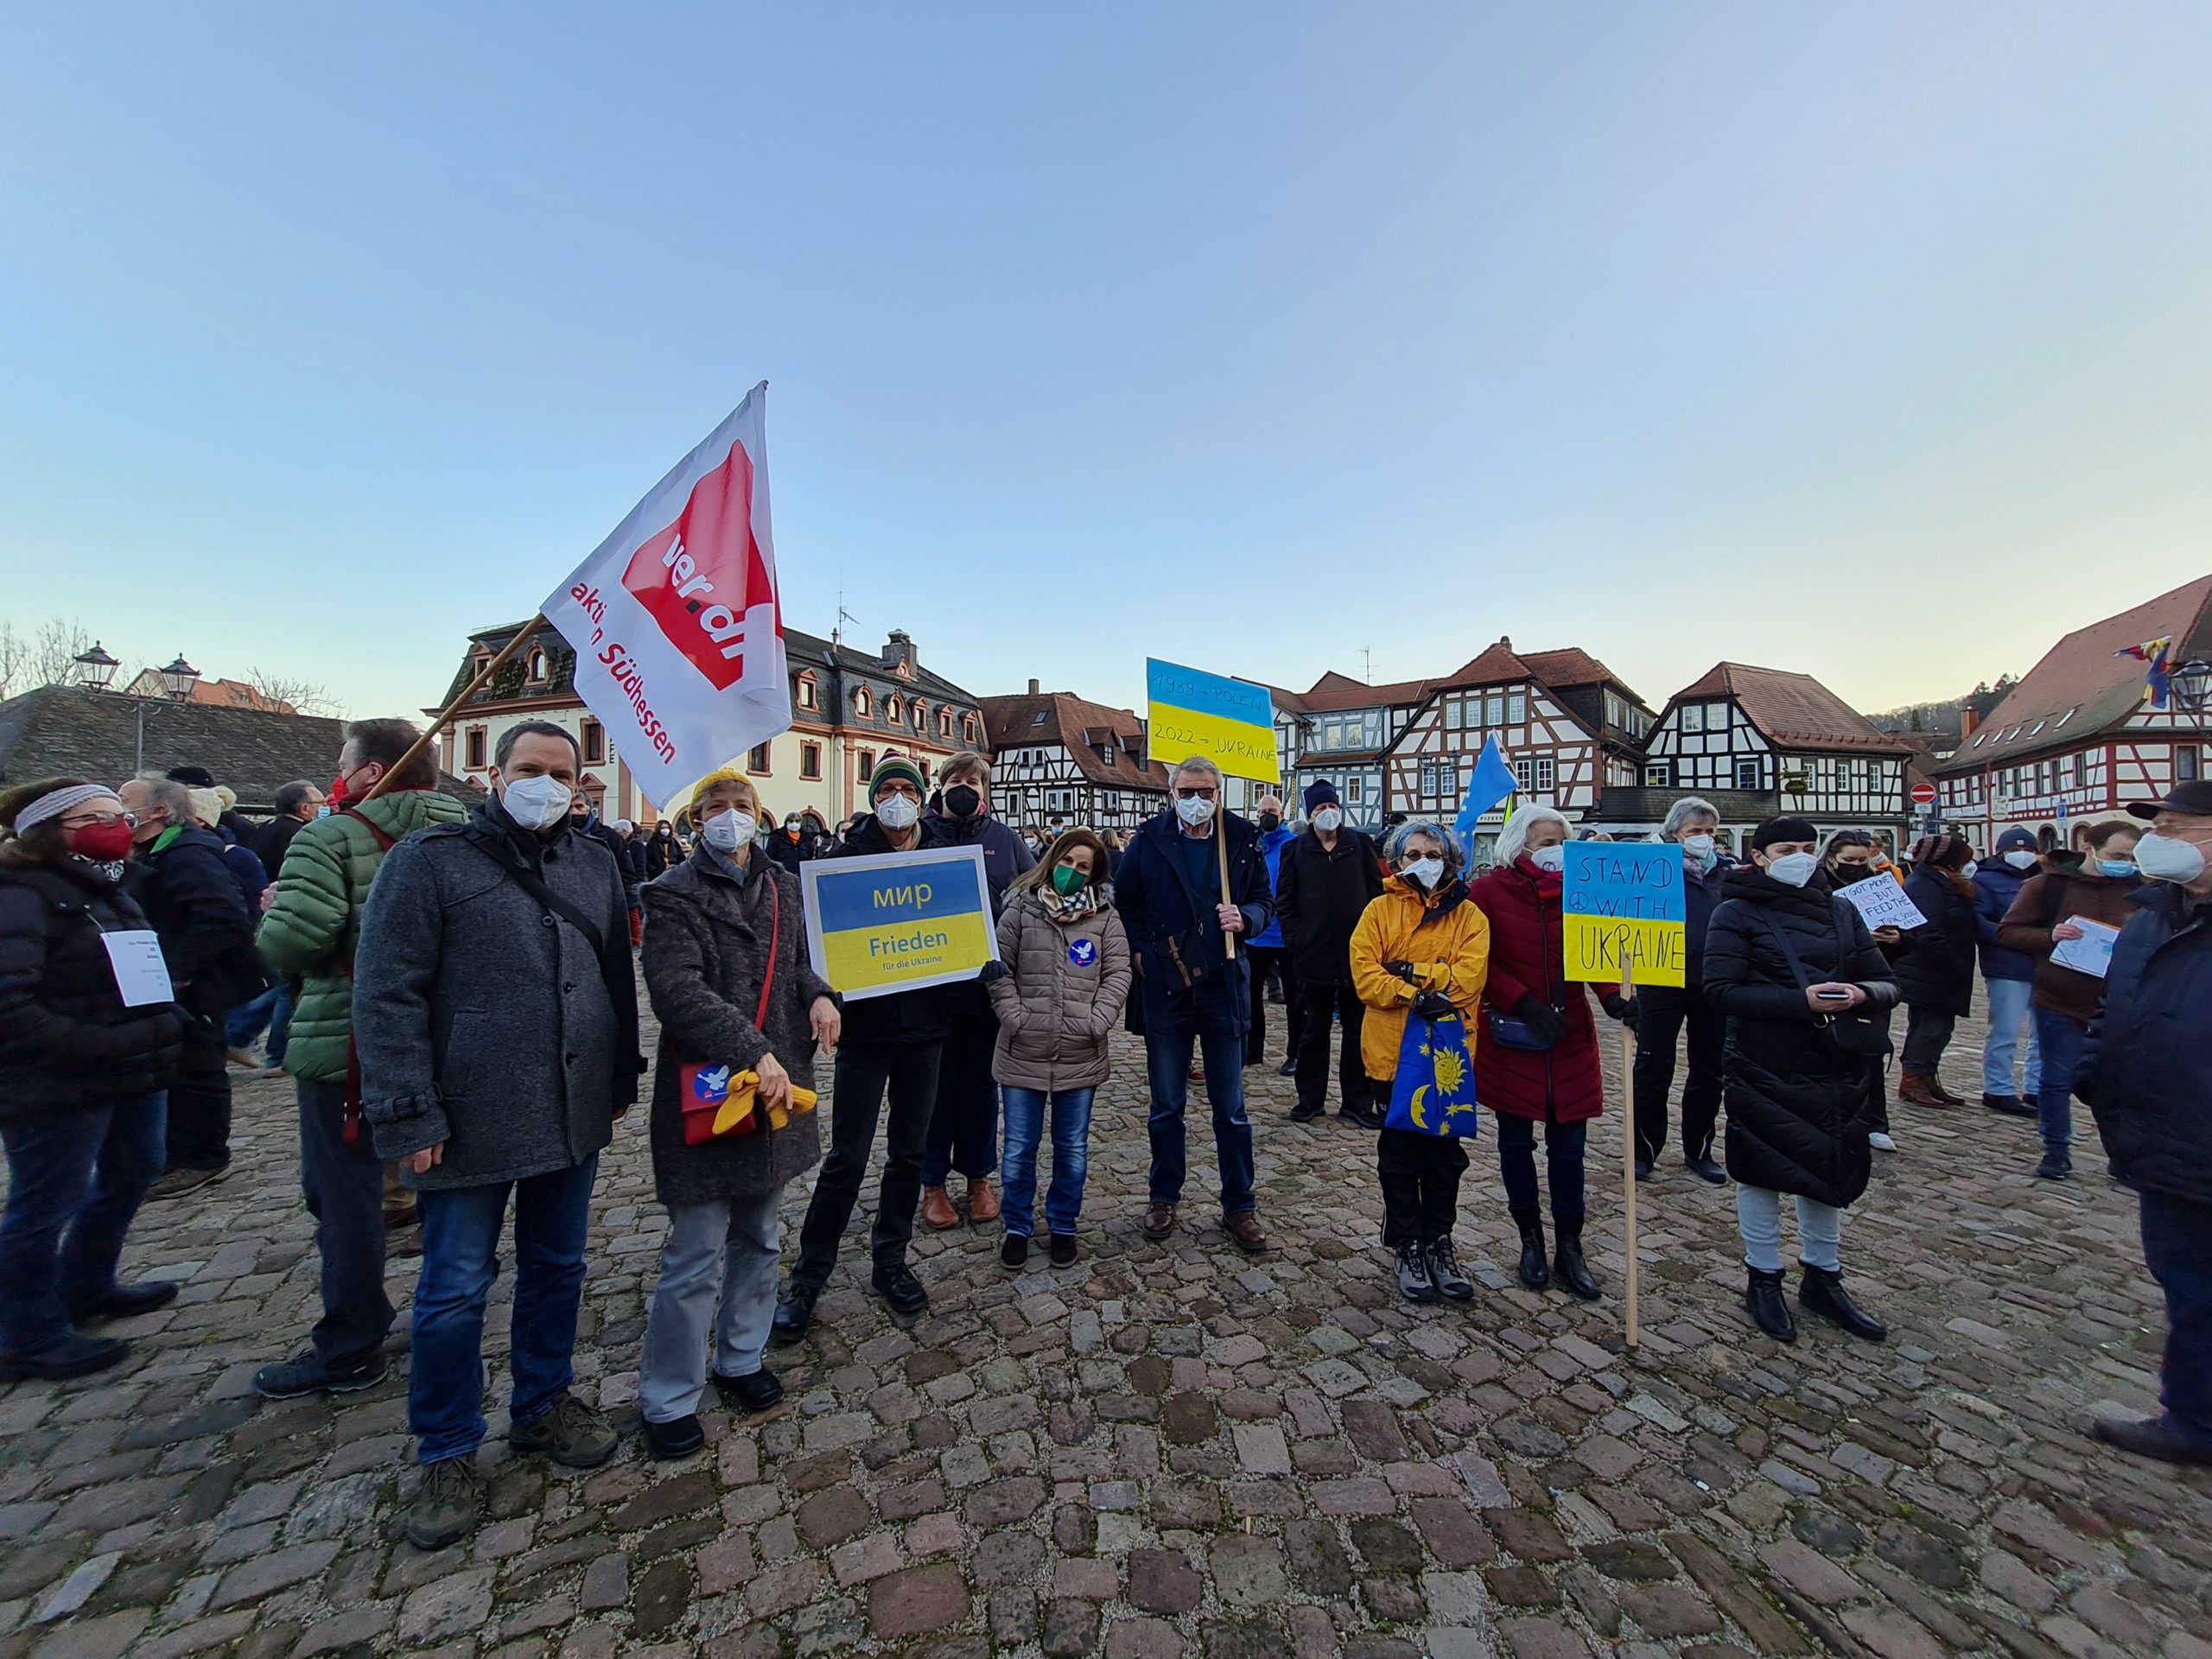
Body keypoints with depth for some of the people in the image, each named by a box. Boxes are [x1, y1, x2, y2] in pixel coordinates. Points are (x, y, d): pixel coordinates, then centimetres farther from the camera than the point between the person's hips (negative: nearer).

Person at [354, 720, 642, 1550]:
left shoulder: (595, 862, 6)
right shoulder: (429, 859, -8)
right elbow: (386, 995, -10)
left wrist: (621, 1080, 11)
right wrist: (411, 1117, -14)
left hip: (573, 1116, 5)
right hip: (470, 1122, -4)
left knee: (556, 1269, 19)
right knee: (455, 1290, 10)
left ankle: (543, 1404, 40)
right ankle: (447, 1454, 32)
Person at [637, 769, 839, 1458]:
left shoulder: (784, 886, 8)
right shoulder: (675, 894, -9)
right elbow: (678, 989, -20)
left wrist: (819, 993, -6)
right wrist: (754, 1052, -27)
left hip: (778, 1087, 6)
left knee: (758, 1239, 20)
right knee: (696, 1259, 5)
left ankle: (739, 1359, 40)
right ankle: (668, 1399, 26)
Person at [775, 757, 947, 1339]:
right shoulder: (849, 855, -3)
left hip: (924, 1028, 3)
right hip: (865, 1027, -3)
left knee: (908, 1151, 15)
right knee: (847, 1158, 4)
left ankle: (890, 1262, 33)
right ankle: (808, 1277, 24)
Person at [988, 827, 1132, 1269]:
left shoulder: (1105, 917, 1)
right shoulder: (1020, 909, -2)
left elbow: (1117, 974, 0)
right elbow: (999, 969, -1)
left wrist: (1096, 1022, -11)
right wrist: (1015, 1018, -10)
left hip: (1081, 1055, 1)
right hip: (1024, 1053, 0)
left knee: (1072, 1148, 14)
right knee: (1019, 1148, 11)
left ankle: (1063, 1226, 33)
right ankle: (1017, 1227, 31)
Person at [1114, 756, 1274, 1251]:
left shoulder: (1243, 840, -1)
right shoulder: (1150, 840, -3)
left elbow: (1265, 899, 7)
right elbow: (1125, 903, 7)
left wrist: (1246, 918, -13)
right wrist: (1139, 950, -3)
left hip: (1224, 988, 0)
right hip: (1165, 988, 0)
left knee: (1230, 1107, 11)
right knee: (1166, 1105, 14)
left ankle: (1239, 1207, 26)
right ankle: (1164, 1197, 32)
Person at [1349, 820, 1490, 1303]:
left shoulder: (1468, 915, 4)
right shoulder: (1380, 910, 1)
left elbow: (1468, 977, -10)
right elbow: (1364, 974, -9)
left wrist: (1412, 970, -17)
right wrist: (1417, 998, -21)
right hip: (1393, 1050, -1)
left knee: (1444, 1152, 13)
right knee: (1400, 1153, 9)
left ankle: (1439, 1243, 30)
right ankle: (1408, 1246, 24)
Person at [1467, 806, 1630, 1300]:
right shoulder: (1488, 892, -7)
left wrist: (1614, 999, -15)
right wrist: (1522, 1003, -18)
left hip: (1570, 1040, 2)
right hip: (1511, 1039, -2)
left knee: (1568, 1145, 8)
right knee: (1516, 1141, 10)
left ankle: (1569, 1250, 23)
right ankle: (1531, 1241, 29)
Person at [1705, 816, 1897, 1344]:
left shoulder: (1840, 910, 10)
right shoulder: (1736, 913, -7)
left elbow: (1886, 984, 8)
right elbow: (1723, 989, -15)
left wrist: (1861, 995, -14)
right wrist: (1801, 1002, -24)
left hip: (1836, 1068, 5)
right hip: (1764, 1070, -5)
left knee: (1829, 1169, 16)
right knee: (1763, 1172, 6)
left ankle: (1822, 1278, 35)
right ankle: (1763, 1278, 24)